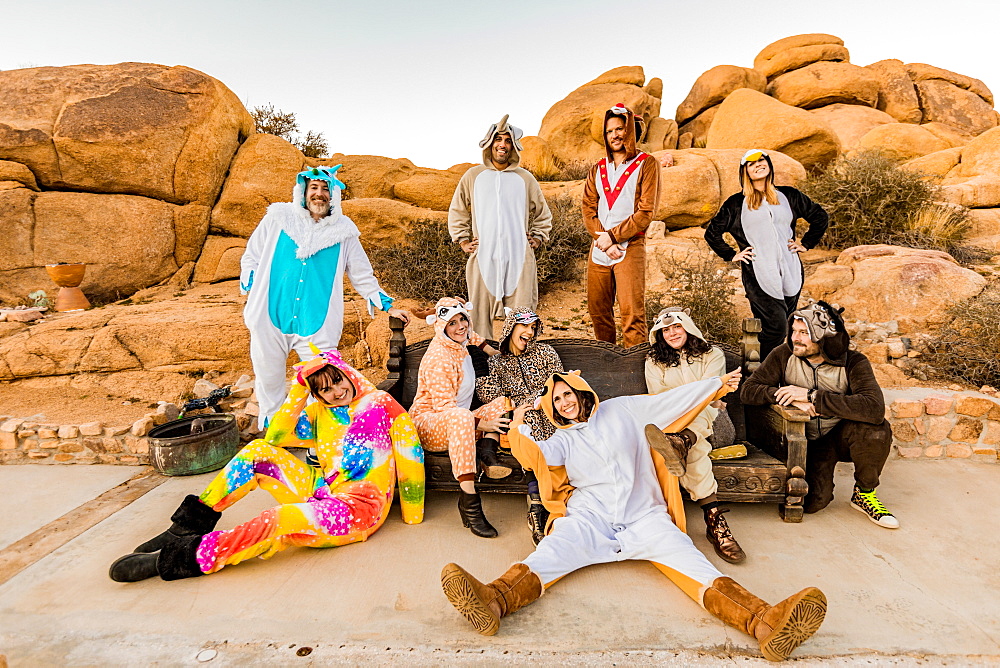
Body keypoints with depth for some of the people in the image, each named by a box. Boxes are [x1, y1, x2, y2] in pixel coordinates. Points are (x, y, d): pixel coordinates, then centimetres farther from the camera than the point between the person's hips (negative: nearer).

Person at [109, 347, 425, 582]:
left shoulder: (381, 404, -3)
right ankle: (192, 523, -2)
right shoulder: (321, 412, 16)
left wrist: (413, 515, -8)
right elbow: (275, 436, 4)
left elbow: (411, 456, -7)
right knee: (259, 451, -5)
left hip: (359, 506, -6)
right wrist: (299, 387, -3)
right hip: (320, 492, 7)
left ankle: (186, 557, -25)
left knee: (281, 520, -33)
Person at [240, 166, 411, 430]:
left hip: (317, 325, -1)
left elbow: (363, 276, 14)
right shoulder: (277, 219, 6)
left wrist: (388, 306, 9)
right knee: (269, 381, 11)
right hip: (271, 318, 1)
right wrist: (249, 296, 4)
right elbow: (251, 258, 14)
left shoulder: (343, 232, 6)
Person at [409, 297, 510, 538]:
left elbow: (469, 335, 32)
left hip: (457, 427, 9)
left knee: (502, 401, -3)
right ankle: (469, 501, -44)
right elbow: (445, 407, -23)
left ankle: (486, 452, -28)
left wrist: (491, 351, 25)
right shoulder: (438, 359, -19)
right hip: (428, 423, -8)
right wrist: (481, 424, -27)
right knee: (461, 416, -41)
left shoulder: (461, 344, 5)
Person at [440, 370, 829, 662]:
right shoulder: (563, 438, 19)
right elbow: (539, 455, 0)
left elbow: (672, 400, 17)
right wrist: (519, 428, -3)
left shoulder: (622, 410, 18)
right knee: (554, 549, -27)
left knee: (683, 555, -25)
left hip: (643, 516, 0)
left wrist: (718, 384, 17)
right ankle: (493, 601, -51)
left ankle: (763, 622, -45)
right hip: (589, 518, 0)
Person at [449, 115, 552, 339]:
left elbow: (542, 215, 24)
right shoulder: (473, 176, 11)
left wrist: (537, 239, 13)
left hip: (519, 258, 0)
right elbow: (457, 212, 20)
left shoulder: (525, 178, 12)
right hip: (483, 257, 0)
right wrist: (463, 241, 11)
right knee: (480, 316, 0)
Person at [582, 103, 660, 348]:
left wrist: (613, 236, -11)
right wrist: (603, 240, -7)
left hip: (630, 248, -4)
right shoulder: (597, 169, 17)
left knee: (632, 313, -10)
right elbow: (588, 209, 9)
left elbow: (646, 212, -5)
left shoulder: (646, 164, 3)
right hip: (598, 250, 5)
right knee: (597, 310, 7)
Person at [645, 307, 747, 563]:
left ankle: (681, 443, -72)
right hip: (671, 424, 1)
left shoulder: (712, 355, 12)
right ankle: (714, 517, -53)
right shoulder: (654, 362, 16)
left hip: (708, 420, 0)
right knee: (695, 450, -37)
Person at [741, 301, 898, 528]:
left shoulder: (853, 362, -15)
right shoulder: (784, 355, -11)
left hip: (842, 436, 0)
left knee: (877, 429, -32)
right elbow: (748, 391, -14)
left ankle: (864, 493, -4)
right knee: (811, 503, -20)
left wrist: (811, 396, -33)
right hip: (807, 440, 0)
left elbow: (875, 408, -32)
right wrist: (793, 400, -27)